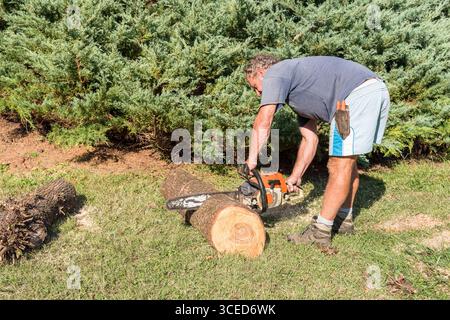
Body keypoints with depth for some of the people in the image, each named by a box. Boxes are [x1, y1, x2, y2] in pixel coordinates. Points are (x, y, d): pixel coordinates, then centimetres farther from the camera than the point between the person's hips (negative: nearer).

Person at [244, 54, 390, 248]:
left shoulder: (275, 74, 4)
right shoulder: (296, 93, 29)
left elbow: (263, 123, -10)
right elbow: (310, 139, 26)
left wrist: (251, 161, -4)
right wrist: (295, 178, 24)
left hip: (358, 93, -10)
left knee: (339, 166, -5)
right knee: (347, 161, 19)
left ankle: (320, 232, 4)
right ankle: (344, 220, 30)